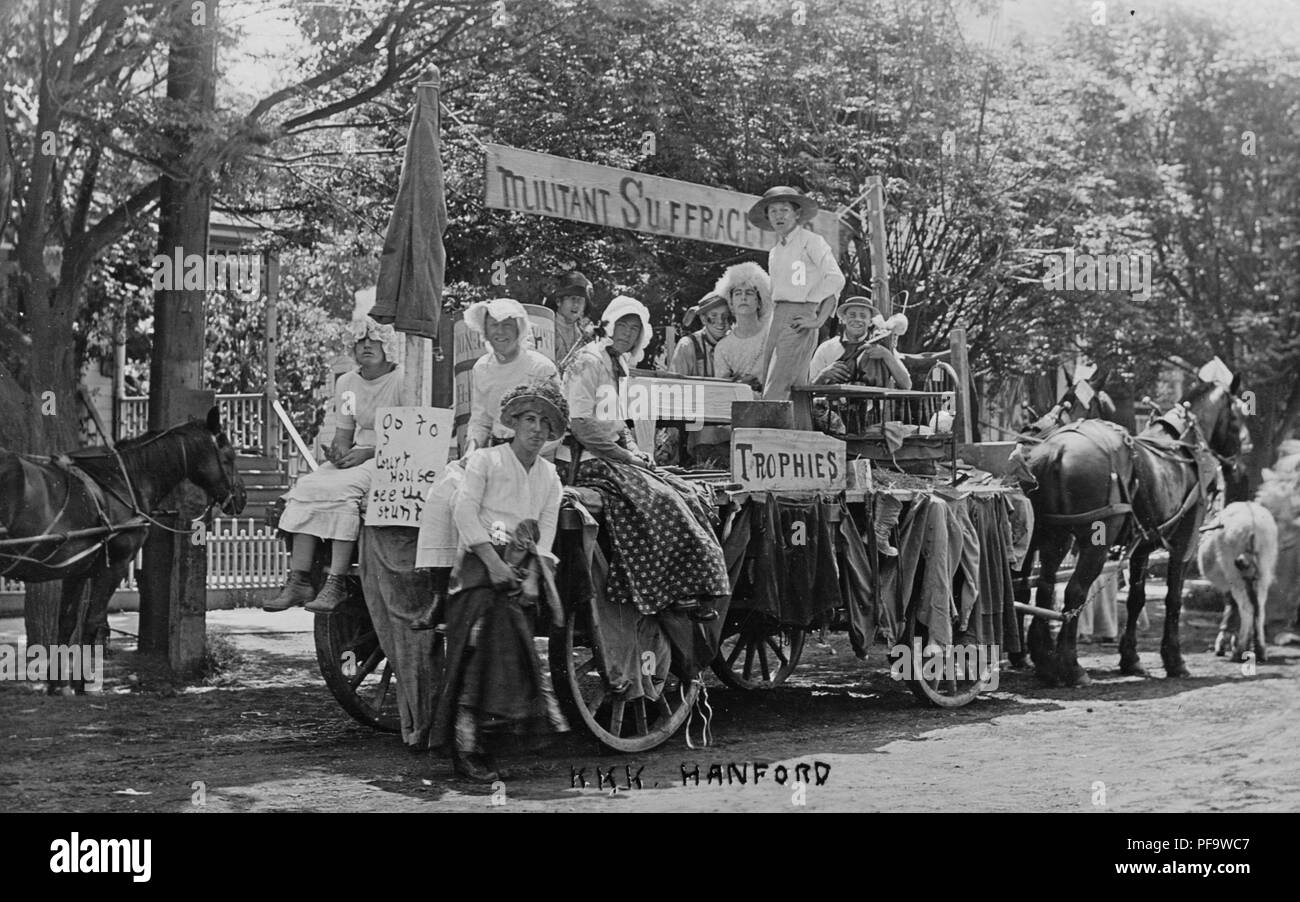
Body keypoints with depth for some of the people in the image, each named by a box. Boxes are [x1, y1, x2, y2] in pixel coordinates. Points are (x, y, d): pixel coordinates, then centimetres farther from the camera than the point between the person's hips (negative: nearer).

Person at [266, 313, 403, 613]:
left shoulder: (402, 381, -6)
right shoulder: (346, 383, 14)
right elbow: (345, 430, 18)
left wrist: (368, 452, -18)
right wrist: (339, 449, -7)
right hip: (357, 454, 6)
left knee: (342, 490, -32)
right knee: (306, 487, -19)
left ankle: (336, 583, -33)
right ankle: (299, 580, -23)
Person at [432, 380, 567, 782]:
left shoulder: (550, 477, 20)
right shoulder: (484, 460, 6)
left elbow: (546, 533, 12)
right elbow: (465, 512, -5)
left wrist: (532, 575, -7)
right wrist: (493, 561, -15)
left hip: (522, 568, 5)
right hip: (482, 562, -4)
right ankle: (466, 739, -26)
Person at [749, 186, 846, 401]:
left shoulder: (811, 241, 1)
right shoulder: (774, 253, 22)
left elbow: (835, 279, -10)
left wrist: (818, 320, -12)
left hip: (799, 322, -7)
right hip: (777, 320, 7)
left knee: (775, 393, -18)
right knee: (766, 390, 0)